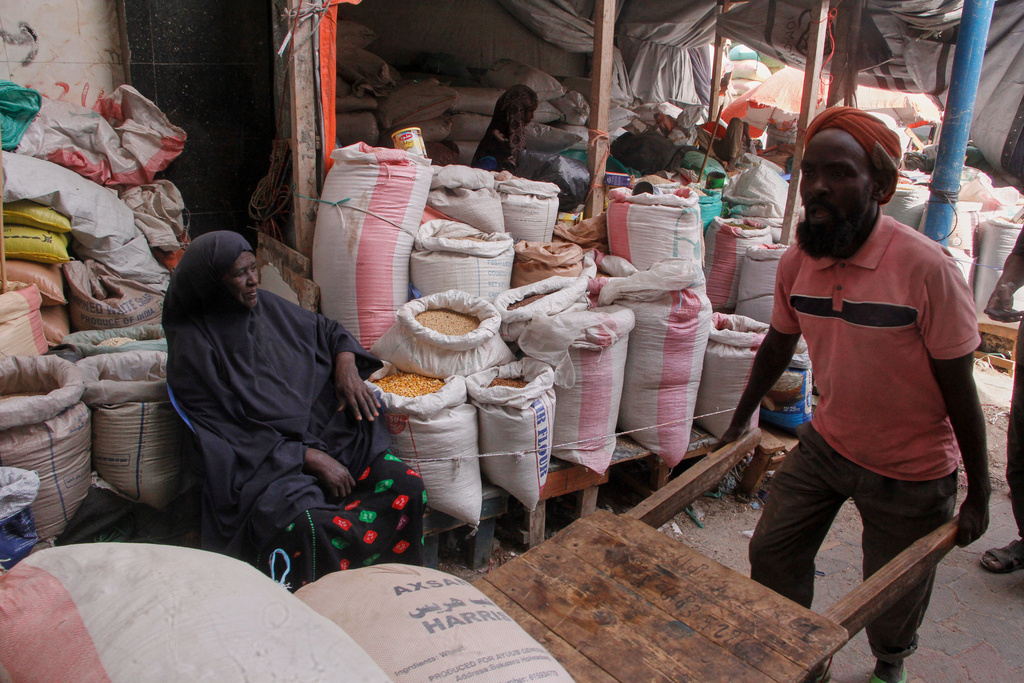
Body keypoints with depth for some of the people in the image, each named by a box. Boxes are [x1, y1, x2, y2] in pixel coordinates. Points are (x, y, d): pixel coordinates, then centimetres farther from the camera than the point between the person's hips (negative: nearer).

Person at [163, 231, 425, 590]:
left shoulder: (266, 305, 10)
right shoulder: (193, 347, -6)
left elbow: (325, 329, 25)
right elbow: (226, 435, -11)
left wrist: (346, 363, 1)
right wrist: (309, 458, -17)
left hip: (326, 436, 6)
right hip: (262, 464, -5)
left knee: (406, 486, -19)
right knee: (309, 531, -35)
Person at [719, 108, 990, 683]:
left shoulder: (927, 268, -26)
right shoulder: (797, 263, -10)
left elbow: (959, 388, -18)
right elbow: (779, 345, 8)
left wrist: (979, 493, -11)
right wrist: (741, 420, 18)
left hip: (911, 469, -4)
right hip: (826, 442, 4)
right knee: (772, 552, 9)